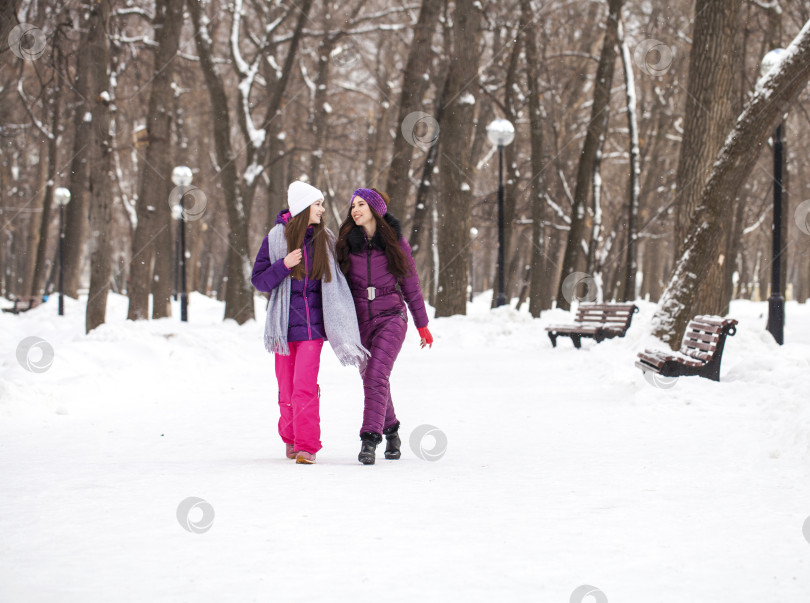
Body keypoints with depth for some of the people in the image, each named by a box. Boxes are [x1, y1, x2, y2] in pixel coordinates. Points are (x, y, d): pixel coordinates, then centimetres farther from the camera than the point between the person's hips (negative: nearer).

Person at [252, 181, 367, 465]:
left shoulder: (325, 239, 6)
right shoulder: (277, 238, 0)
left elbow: (335, 281, 16)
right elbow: (259, 280, 1)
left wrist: (348, 322, 11)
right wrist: (284, 265, -17)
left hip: (313, 324, 0)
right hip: (284, 322, 0)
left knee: (305, 385, -13)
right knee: (287, 387, 6)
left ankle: (307, 446, -10)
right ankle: (291, 438, 28)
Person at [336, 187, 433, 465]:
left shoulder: (396, 241, -1)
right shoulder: (345, 243, 3)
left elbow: (410, 284, 6)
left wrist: (422, 324, 10)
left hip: (391, 318, -3)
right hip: (359, 320, 3)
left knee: (376, 376, -19)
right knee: (372, 380, 11)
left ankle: (369, 439, -22)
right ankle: (391, 431, 32)